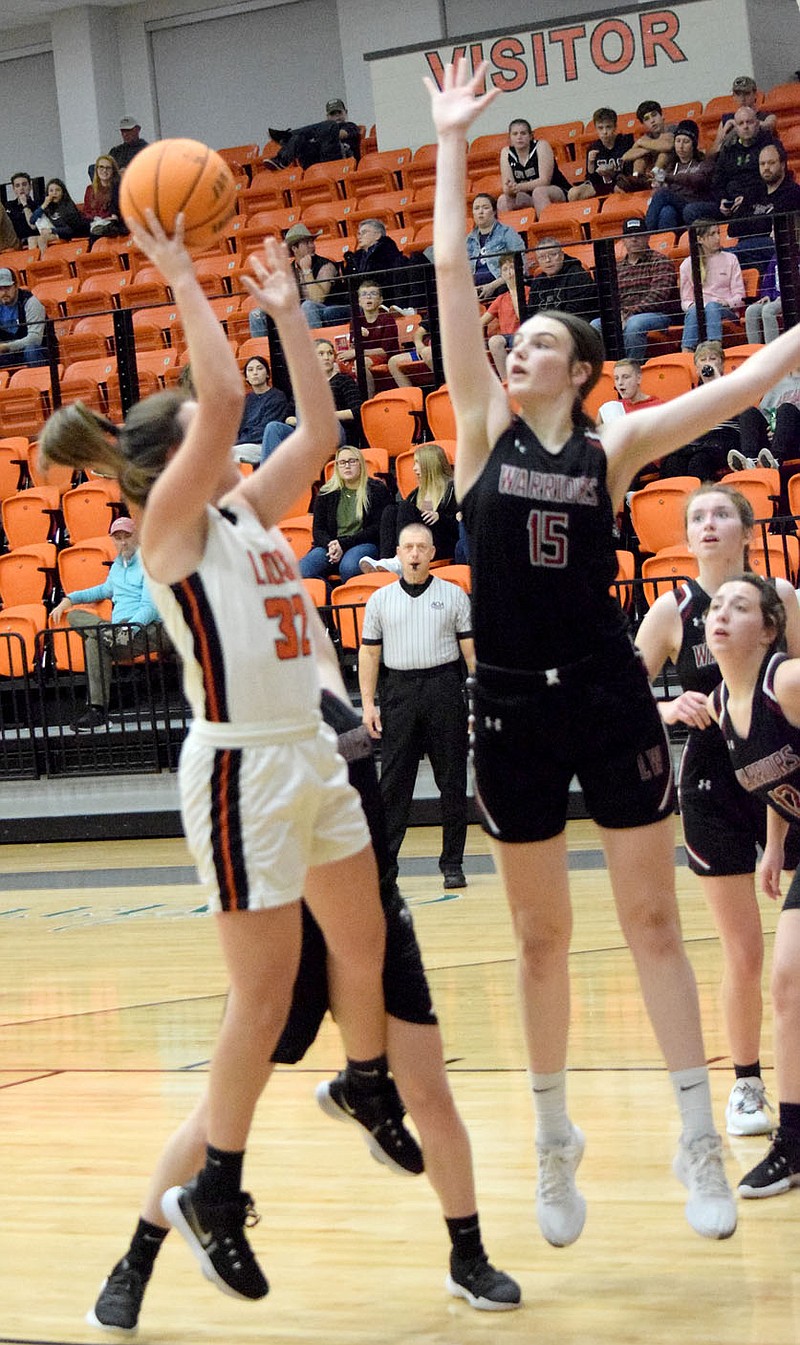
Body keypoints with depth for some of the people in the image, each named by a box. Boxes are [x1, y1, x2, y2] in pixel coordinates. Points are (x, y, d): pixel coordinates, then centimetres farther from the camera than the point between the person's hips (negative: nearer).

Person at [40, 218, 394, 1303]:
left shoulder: (246, 514, 11)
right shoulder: (170, 525, -11)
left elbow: (319, 428, 16)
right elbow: (225, 399, -23)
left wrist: (287, 310, 14)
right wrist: (182, 277, -17)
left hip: (311, 755, 8)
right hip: (242, 772, -8)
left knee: (363, 945, 19)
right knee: (266, 994, -3)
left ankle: (368, 1088, 43)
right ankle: (212, 1198, 8)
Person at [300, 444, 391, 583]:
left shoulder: (377, 490, 7)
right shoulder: (327, 493, 17)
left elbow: (376, 529, -1)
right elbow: (318, 530, 12)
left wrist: (343, 544, -12)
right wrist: (331, 546, -12)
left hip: (363, 544, -3)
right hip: (329, 545, 3)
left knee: (348, 566, -40)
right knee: (302, 571, -29)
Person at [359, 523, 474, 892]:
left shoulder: (454, 595, 6)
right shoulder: (380, 599, 9)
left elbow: (471, 650, 6)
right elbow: (369, 653, 9)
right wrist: (368, 704, 1)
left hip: (444, 691, -1)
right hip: (399, 692, 1)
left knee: (452, 781, 2)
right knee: (393, 782, -1)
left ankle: (452, 863, 8)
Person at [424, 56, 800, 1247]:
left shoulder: (610, 448, 2)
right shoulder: (485, 430, 3)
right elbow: (450, 277, 0)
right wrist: (452, 147, -1)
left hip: (608, 694, -1)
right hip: (513, 703, 1)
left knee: (652, 919, 2)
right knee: (541, 937, 9)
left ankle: (699, 1140, 6)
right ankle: (555, 1141, 20)